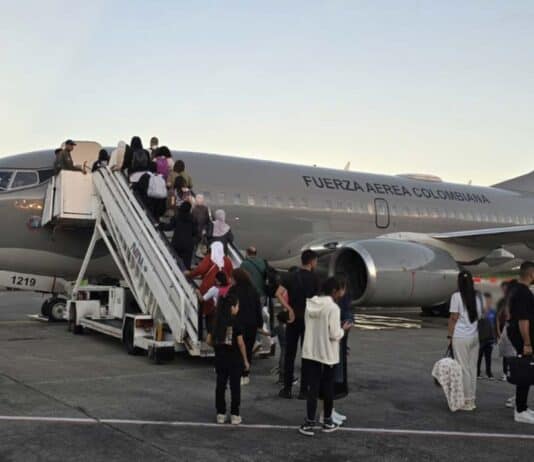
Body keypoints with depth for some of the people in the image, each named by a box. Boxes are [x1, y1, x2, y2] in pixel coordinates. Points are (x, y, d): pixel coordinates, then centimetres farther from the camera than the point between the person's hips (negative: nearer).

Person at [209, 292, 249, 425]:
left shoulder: (216, 321, 2)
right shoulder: (235, 322, -12)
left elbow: (209, 340, 4)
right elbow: (240, 343, -12)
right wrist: (245, 360, -4)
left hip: (220, 358, 5)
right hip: (234, 358, -4)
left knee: (220, 385, 10)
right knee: (235, 386, 4)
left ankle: (220, 414, 14)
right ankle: (235, 415, 6)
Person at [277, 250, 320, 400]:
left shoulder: (291, 276, 2)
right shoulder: (314, 278, -6)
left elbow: (278, 294, -10)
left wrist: (289, 309, -10)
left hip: (293, 318, 3)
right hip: (308, 319, -3)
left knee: (290, 354, 8)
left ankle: (287, 389, 10)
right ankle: (303, 390, 7)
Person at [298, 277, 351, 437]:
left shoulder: (310, 305, 2)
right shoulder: (333, 307, -16)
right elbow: (334, 335, -18)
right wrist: (343, 329, 3)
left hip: (310, 353, 4)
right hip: (328, 354, -4)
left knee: (312, 388, 6)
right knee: (327, 388, 12)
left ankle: (309, 423, 3)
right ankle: (327, 422, 25)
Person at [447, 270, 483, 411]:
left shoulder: (456, 296, -8)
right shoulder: (477, 297, 9)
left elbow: (454, 318, -9)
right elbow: (479, 316, 10)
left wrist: (450, 336, -3)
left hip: (460, 337, -5)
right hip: (474, 336, 6)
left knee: (464, 369, -1)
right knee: (472, 368, 11)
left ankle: (467, 401, 2)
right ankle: (472, 400, 15)